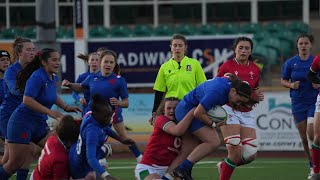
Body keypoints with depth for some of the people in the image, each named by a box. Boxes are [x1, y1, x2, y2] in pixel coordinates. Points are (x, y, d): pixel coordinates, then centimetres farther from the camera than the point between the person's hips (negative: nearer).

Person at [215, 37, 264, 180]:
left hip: (247, 113, 5)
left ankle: (224, 166, 22)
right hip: (230, 110, -5)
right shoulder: (227, 66, -5)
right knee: (235, 151, -16)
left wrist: (257, 97, 0)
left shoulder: (255, 70, 9)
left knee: (251, 154, -4)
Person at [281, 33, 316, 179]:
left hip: (314, 101, -2)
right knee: (304, 137, 4)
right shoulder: (290, 63, 0)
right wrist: (291, 85, -11)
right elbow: (283, 81, 9)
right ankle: (313, 167, 16)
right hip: (298, 102, 2)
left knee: (311, 132, -19)